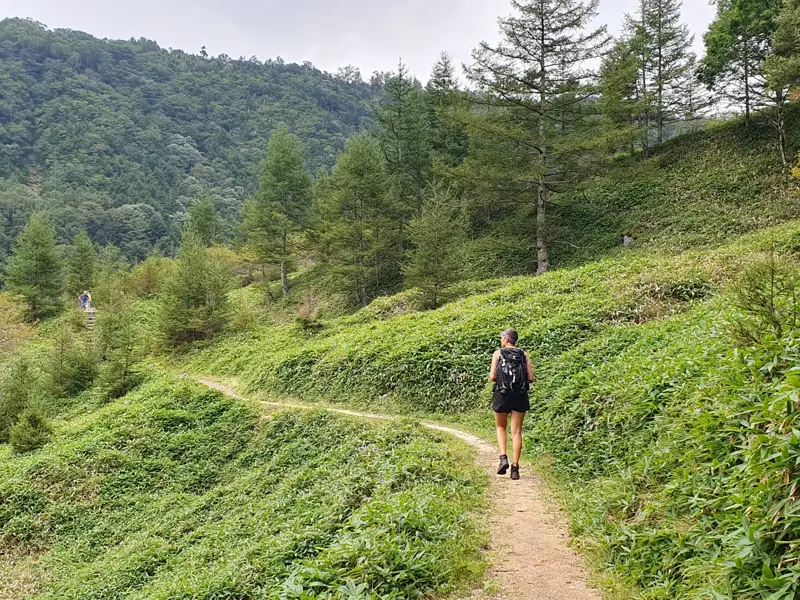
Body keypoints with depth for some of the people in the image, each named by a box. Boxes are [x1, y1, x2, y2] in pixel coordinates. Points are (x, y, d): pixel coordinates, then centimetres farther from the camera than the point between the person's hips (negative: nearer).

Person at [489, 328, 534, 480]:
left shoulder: (498, 354, -1)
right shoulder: (524, 355, 5)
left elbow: (492, 377, -8)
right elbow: (531, 378, -1)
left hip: (502, 395, -1)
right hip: (520, 397, 2)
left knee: (501, 428, 18)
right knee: (516, 432, 7)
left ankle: (503, 457, -2)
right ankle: (515, 467, 2)